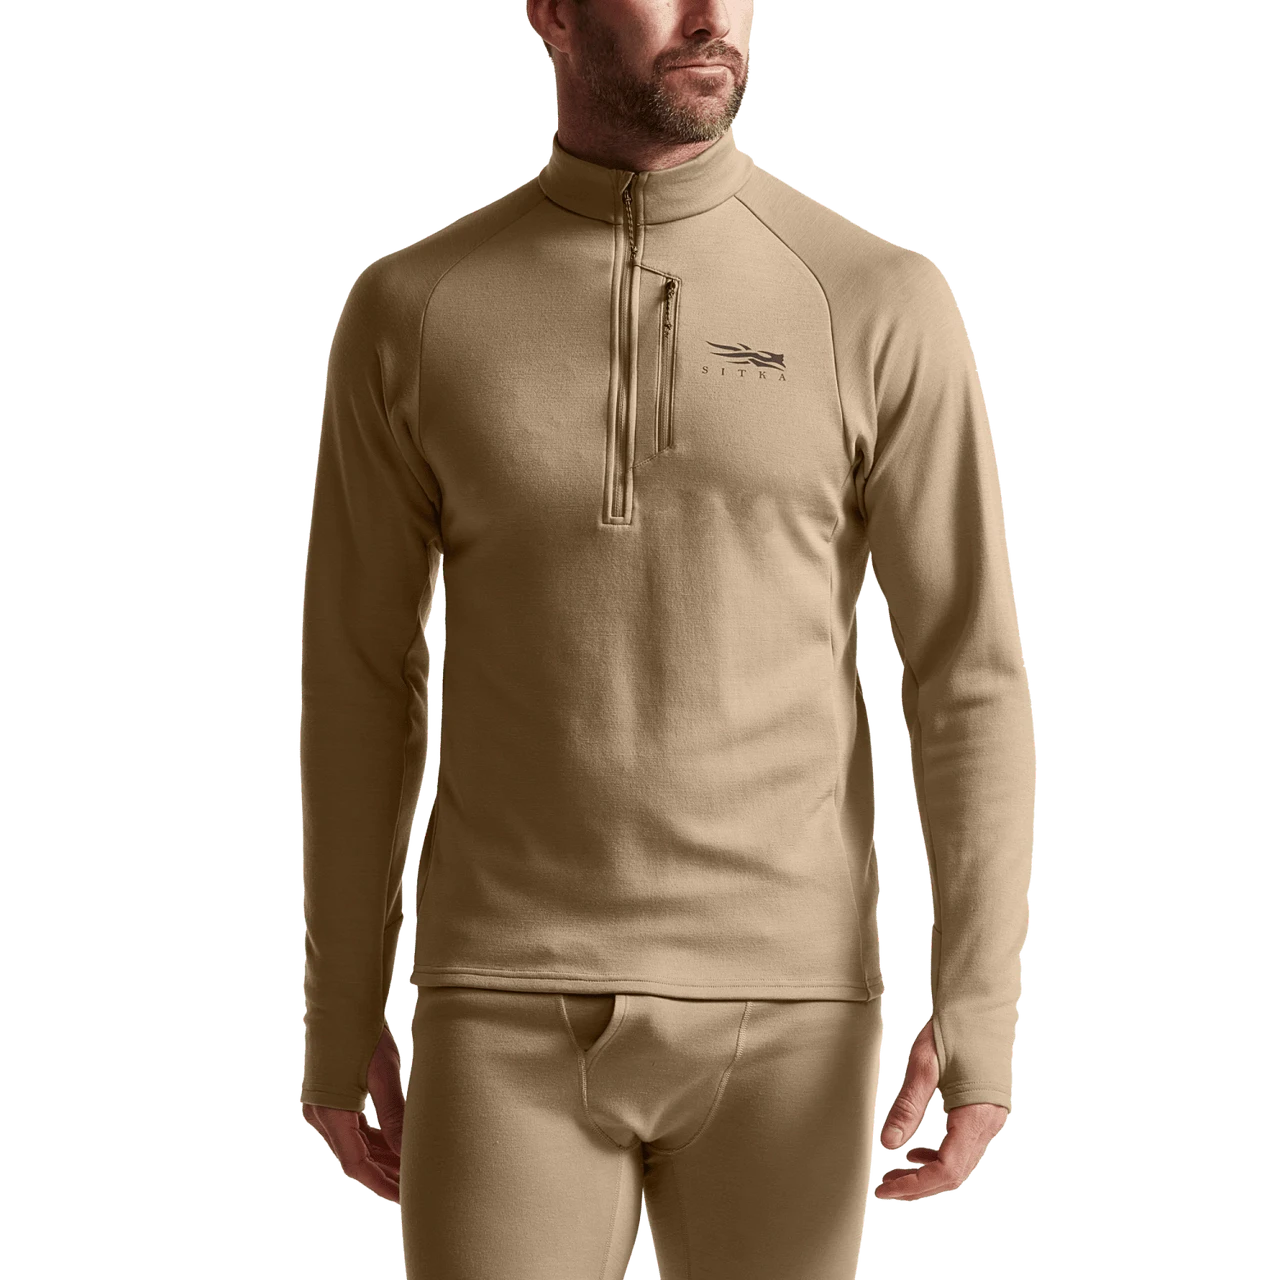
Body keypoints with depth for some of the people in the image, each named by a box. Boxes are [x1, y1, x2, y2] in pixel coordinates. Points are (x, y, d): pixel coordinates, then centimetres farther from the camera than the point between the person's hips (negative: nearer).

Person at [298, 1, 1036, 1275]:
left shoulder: (883, 305, -3)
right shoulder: (410, 311, 1)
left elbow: (971, 680, -3)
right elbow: (361, 683, 6)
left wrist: (982, 1019, -13)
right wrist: (338, 1028, 7)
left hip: (778, 1006, 0)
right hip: (520, 1018, 0)